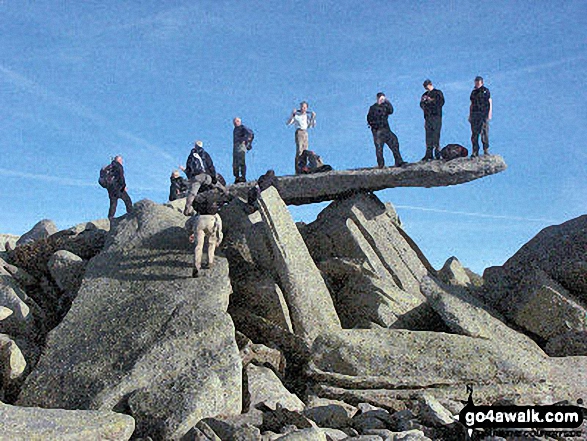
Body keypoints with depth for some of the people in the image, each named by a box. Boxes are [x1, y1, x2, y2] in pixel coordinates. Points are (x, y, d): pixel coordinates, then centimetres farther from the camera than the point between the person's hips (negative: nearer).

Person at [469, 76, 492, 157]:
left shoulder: (486, 91, 2)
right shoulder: (473, 92, 15)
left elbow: (490, 103, 0)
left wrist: (489, 114, -8)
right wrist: (470, 115, 13)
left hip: (484, 115, -4)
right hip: (474, 114, 4)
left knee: (484, 133, -6)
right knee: (474, 133, 1)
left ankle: (486, 150, 1)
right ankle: (475, 151, 4)